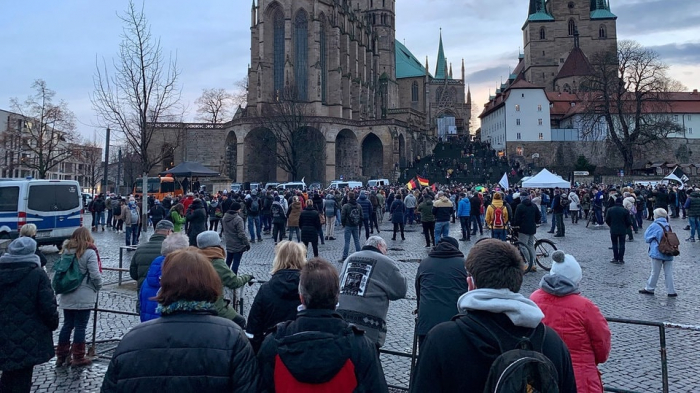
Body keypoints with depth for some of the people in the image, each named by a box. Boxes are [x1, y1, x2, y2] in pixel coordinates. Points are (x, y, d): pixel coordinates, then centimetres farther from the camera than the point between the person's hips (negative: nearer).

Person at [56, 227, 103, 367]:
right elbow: (95, 274, -17)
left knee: (67, 325, 15)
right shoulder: (89, 253, -15)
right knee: (80, 326, 2)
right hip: (84, 297, -6)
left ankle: (61, 356, 22)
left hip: (67, 296, 6)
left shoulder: (67, 251, 6)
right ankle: (78, 358, 10)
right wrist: (98, 286, 1)